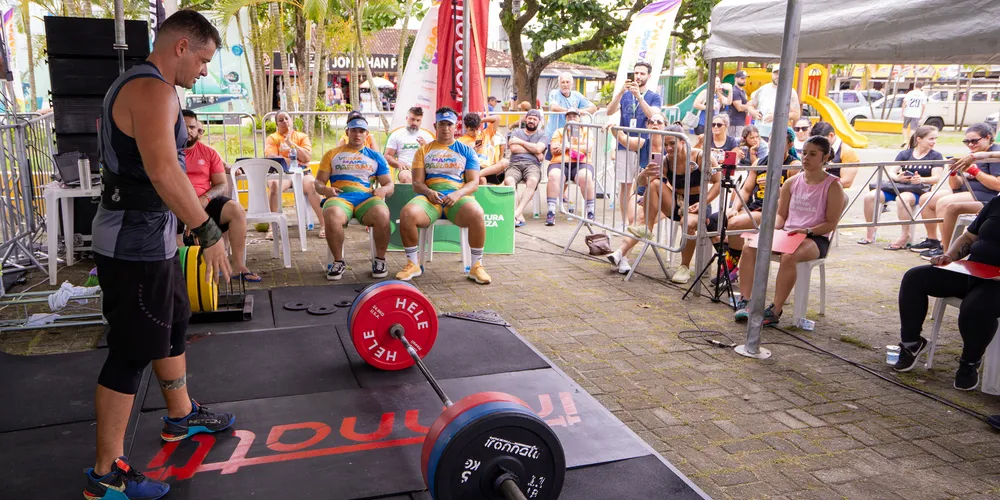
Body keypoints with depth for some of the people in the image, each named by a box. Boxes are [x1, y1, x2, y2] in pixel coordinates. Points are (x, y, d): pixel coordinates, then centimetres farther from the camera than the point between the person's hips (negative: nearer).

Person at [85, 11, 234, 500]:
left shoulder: (132, 84, 16)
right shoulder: (154, 90, -18)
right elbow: (163, 171, -31)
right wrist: (209, 231, -28)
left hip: (146, 236, 11)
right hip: (137, 243, -11)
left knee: (173, 326, 23)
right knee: (131, 353, -3)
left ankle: (181, 416, 41)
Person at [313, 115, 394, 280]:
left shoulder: (376, 157, 23)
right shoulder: (332, 154, 21)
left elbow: (389, 184, 19)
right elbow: (319, 182, 16)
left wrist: (384, 190, -6)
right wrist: (325, 189, -8)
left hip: (367, 198, 1)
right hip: (340, 197, 0)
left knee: (382, 215, -36)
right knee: (332, 217, -38)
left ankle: (379, 259, -13)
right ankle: (339, 262, -16)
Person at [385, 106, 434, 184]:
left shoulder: (427, 136, 19)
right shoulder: (396, 135, 14)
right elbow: (387, 156, 10)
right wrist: (398, 164, -10)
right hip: (404, 169, -2)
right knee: (407, 178, -39)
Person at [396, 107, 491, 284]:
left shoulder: (466, 151, 16)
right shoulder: (424, 151, 17)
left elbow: (474, 182, 5)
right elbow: (417, 183, 9)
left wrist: (457, 194, -16)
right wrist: (429, 192, -15)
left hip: (459, 196, -1)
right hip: (430, 196, 1)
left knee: (476, 214, -36)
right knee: (407, 214, -33)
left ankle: (476, 266, -18)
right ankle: (412, 264, -12)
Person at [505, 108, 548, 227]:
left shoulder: (542, 135, 21)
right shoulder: (516, 132, 24)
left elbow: (538, 149, -1)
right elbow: (513, 148, 5)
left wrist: (521, 142, 7)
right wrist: (533, 150, 6)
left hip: (532, 165, 0)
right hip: (515, 164, 1)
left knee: (532, 181, -38)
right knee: (508, 180, -35)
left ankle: (516, 213, -45)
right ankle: (519, 217, -43)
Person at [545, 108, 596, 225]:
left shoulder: (586, 131, 24)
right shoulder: (559, 131, 26)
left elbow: (588, 148, 5)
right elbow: (554, 149, 9)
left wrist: (569, 146, 0)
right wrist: (578, 147, 3)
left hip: (582, 163, -1)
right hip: (560, 163, 1)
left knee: (585, 177, -36)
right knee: (554, 176, -35)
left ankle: (590, 212, -27)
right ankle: (551, 212, -35)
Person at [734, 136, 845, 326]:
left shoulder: (833, 186, -2)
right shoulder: (792, 182, 12)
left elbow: (831, 223, -5)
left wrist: (807, 231, -20)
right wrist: (774, 228, -5)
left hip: (815, 238, -5)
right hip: (787, 234, 5)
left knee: (789, 257, -38)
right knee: (749, 247, -22)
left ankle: (775, 310, -32)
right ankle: (744, 301, -23)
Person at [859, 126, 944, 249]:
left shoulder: (936, 156, 8)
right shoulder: (904, 154, 15)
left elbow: (936, 178, -5)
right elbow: (891, 173, 6)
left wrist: (922, 179, -26)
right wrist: (897, 177, -18)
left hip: (918, 191, -4)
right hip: (897, 187, 4)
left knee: (902, 198, -40)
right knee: (870, 196, -21)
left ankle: (905, 237, -29)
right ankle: (870, 235, -12)